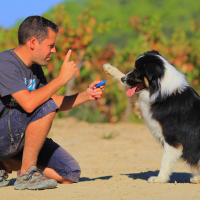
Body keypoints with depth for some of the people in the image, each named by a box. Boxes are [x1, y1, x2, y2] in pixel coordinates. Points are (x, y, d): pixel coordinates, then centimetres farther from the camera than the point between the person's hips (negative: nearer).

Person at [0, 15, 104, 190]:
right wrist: (62, 78, -25)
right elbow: (28, 103, -33)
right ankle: (27, 174, -20)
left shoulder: (35, 68, 9)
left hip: (22, 139, 9)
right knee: (46, 106, -29)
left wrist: (86, 95, -1)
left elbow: (58, 103, 15)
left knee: (70, 174, -1)